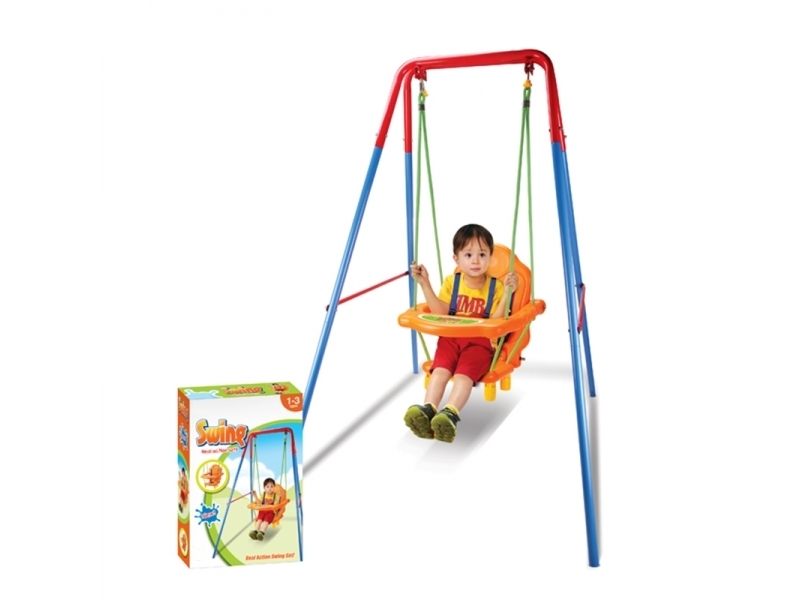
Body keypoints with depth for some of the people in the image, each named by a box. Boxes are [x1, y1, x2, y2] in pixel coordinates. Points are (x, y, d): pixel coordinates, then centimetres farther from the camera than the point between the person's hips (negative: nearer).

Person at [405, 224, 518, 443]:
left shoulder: (495, 286, 2)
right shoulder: (452, 282, 9)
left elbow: (496, 322, -8)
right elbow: (440, 313, -2)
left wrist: (507, 293, -20)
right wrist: (425, 283, -8)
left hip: (481, 342, -3)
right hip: (451, 337, 3)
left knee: (464, 372, -32)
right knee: (440, 368, -28)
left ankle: (451, 414, -51)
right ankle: (428, 409, -44)